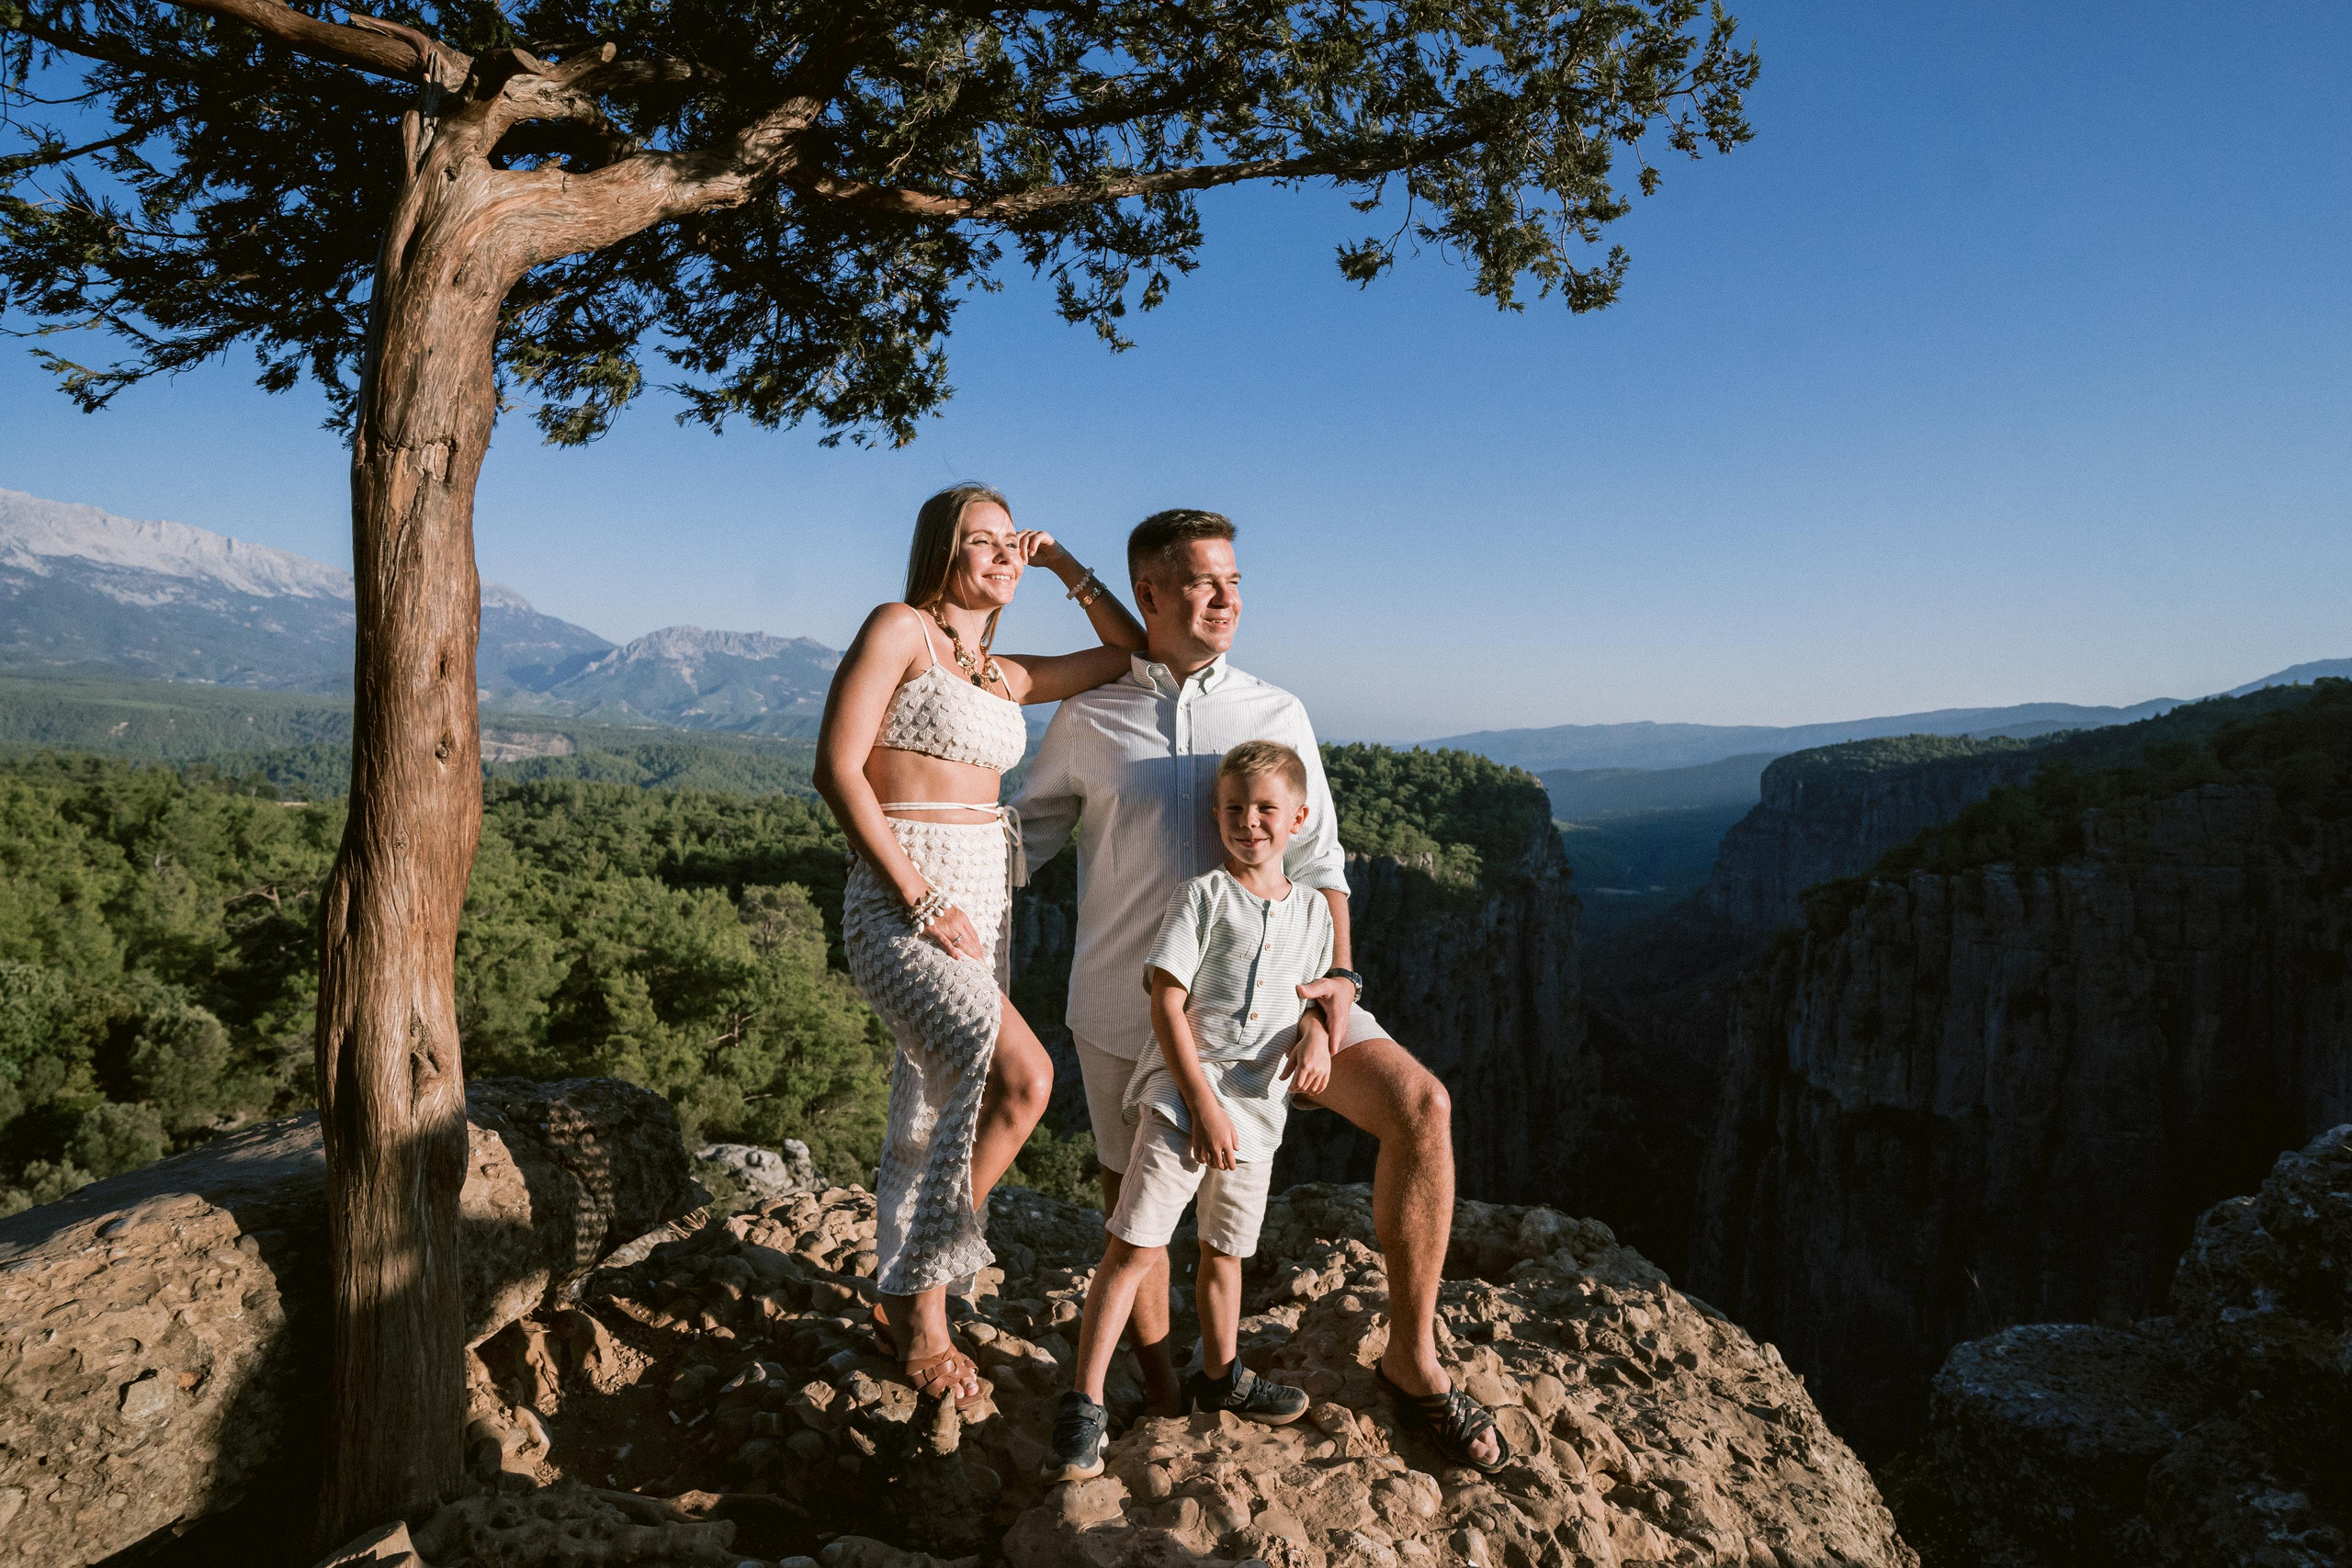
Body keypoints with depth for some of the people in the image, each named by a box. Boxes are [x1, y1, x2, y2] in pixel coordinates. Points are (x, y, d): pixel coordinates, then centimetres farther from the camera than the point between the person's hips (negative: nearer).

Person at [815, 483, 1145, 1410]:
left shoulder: (1006, 674, 15)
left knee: (935, 1112, 14)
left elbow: (1136, 656, 23)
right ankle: (921, 1299, -10)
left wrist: (1068, 569, 14)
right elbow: (836, 768, -13)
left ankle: (900, 1308, 31)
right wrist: (922, 898, -18)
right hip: (898, 903, -8)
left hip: (978, 905, 8)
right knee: (1020, 1077, -26)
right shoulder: (898, 628, -5)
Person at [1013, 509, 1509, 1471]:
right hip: (1130, 1011, 0)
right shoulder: (1087, 720, 2)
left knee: (1419, 1105, -18)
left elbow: (1316, 862, 3)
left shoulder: (1278, 715, 4)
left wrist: (1338, 978, -12)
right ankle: (1158, 1391, 38)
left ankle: (1411, 1360, -2)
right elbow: (1026, 834, 13)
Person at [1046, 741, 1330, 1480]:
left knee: (1224, 1248, 20)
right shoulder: (1204, 895, -6)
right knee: (1135, 1245, -11)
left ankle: (1218, 1376, 40)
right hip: (1183, 1093, -5)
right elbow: (1166, 1002, -11)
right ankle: (1083, 1407, -3)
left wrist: (1317, 1033, -2)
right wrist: (1202, 1101, -16)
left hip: (1259, 1105, 5)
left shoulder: (1311, 910, 10)